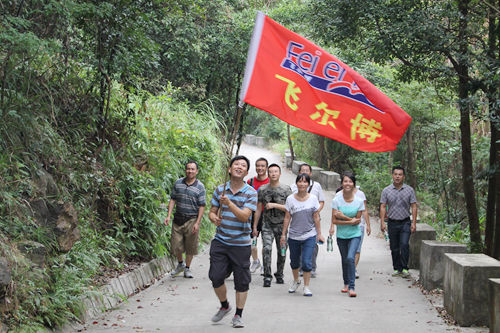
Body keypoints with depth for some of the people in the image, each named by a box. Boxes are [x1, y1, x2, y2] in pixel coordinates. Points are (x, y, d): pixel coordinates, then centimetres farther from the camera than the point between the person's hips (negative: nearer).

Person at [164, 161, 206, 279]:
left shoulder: (200, 187, -3)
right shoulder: (178, 183, 5)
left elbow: (201, 206, -4)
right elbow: (173, 199, 8)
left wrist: (197, 223, -11)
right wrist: (169, 216, -1)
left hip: (191, 220, -2)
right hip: (178, 219, 2)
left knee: (190, 246, 4)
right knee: (176, 245, 4)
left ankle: (187, 268, 21)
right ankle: (180, 264, 29)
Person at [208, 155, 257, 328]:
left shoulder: (251, 192, -5)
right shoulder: (220, 189, 6)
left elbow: (244, 216, -17)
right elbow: (212, 211, 12)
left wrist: (229, 203, -29)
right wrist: (214, 218, -12)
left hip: (240, 243, -2)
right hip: (220, 241, 2)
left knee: (242, 281, 3)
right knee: (216, 276, -1)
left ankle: (238, 315, 19)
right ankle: (224, 306, 25)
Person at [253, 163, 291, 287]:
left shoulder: (286, 189, -1)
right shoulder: (262, 189, 4)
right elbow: (258, 209, 9)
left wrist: (274, 205, -16)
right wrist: (254, 227, 8)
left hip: (281, 224, 0)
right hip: (267, 224, 0)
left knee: (282, 251, 6)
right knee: (267, 249, -15)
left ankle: (279, 275, 25)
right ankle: (267, 277, -10)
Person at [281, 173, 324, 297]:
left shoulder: (313, 198, -1)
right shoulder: (290, 199, -1)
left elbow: (316, 218, 2)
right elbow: (287, 218, 2)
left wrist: (319, 233, 0)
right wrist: (283, 234, 1)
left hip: (309, 236, -1)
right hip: (294, 236, 1)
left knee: (306, 261, -10)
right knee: (294, 261, 14)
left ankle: (306, 287, 3)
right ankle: (296, 280, 40)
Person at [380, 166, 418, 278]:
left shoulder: (409, 190, 2)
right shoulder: (386, 191, 3)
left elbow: (413, 207, 2)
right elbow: (383, 207, 3)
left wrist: (414, 222, -5)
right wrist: (382, 222, -6)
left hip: (405, 222, -1)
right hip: (392, 222, 2)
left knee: (404, 244, -15)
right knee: (394, 248, 6)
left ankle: (404, 268, -7)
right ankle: (397, 269, 16)